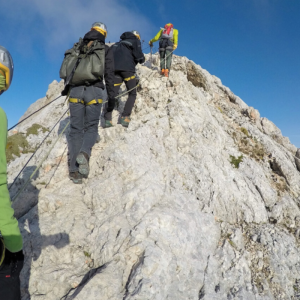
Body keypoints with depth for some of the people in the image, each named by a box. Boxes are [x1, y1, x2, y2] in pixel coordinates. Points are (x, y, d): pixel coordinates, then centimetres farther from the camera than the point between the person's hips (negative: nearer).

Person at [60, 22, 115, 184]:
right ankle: (84, 153, -22)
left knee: (76, 129, 5)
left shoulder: (77, 48, 21)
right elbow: (109, 75, 2)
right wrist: (111, 96, 5)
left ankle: (74, 170, 1)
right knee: (91, 127, 9)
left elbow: (65, 72, 19)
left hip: (75, 91, 3)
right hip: (94, 91, -2)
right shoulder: (106, 50, 12)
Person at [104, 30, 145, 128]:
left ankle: (107, 119, -11)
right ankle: (125, 117, -8)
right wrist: (142, 59, 19)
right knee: (132, 94, 6)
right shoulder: (135, 41, 15)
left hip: (115, 69, 5)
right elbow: (138, 55, 0)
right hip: (128, 68, -5)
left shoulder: (118, 43, 33)